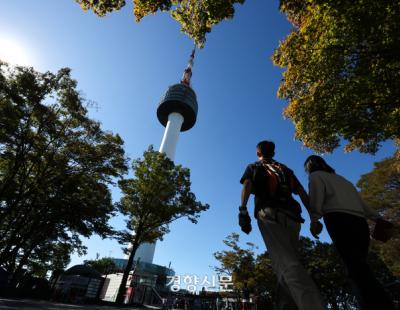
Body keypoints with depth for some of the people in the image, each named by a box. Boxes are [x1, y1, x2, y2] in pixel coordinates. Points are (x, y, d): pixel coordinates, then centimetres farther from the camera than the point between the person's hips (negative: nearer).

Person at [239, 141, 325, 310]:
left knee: (287, 264, -18)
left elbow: (247, 185, -2)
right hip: (292, 216, 5)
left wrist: (243, 210, -14)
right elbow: (302, 193, 19)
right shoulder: (286, 170, 31)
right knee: (288, 264, 9)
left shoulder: (253, 167, 19)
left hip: (270, 214, -5)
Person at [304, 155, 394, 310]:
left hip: (339, 220, -7)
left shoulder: (315, 175, 14)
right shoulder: (341, 179, 35)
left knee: (356, 270, -17)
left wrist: (314, 220, -10)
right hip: (359, 222, 7)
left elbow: (316, 197, -6)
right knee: (359, 269, 6)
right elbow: (361, 202, 27)